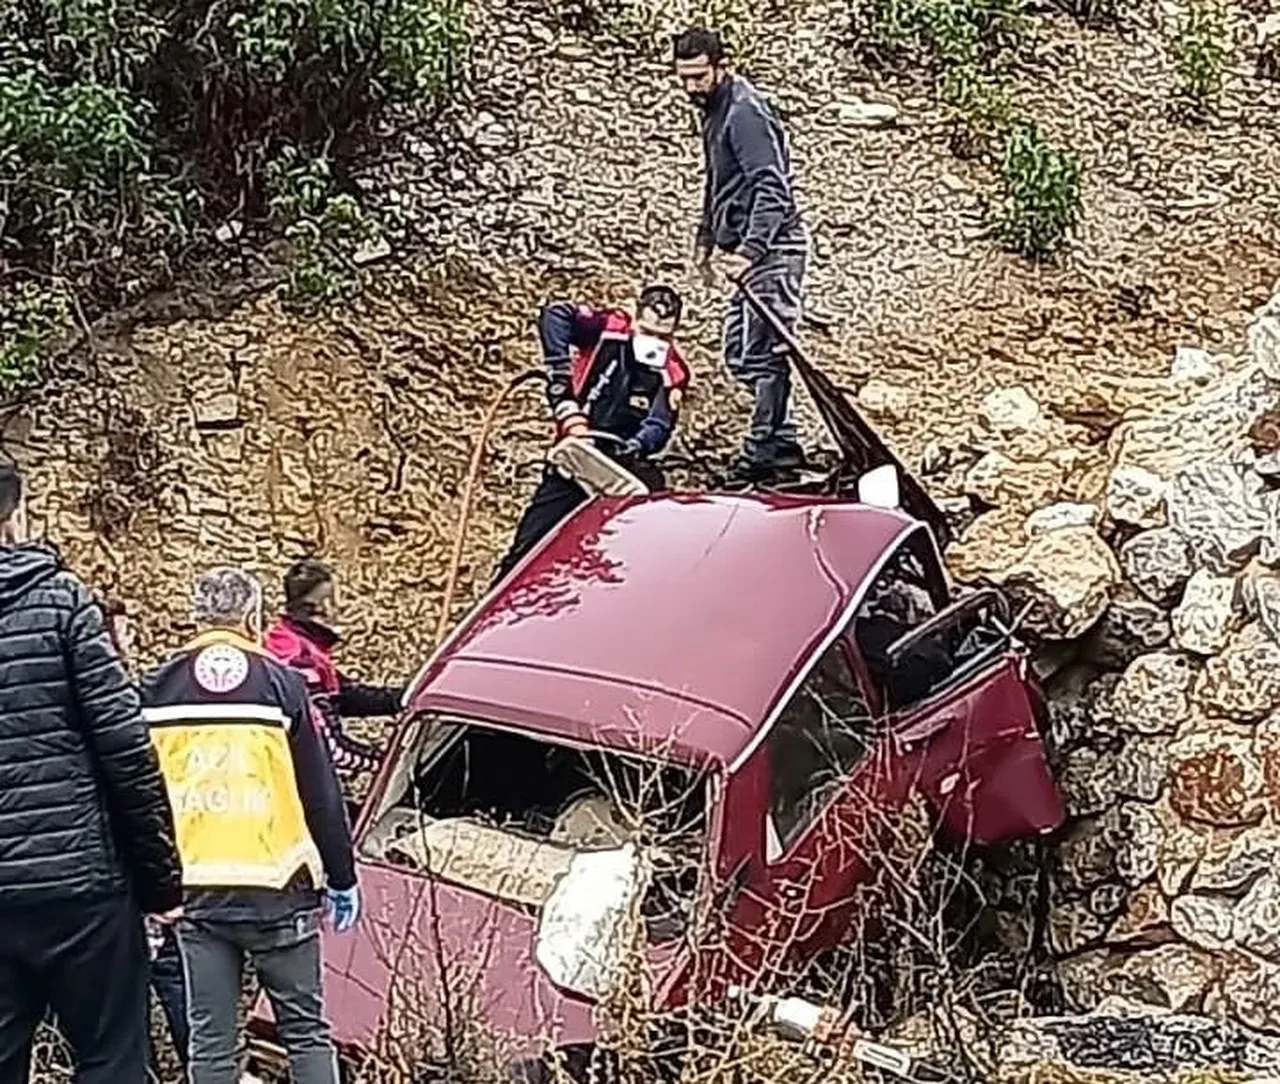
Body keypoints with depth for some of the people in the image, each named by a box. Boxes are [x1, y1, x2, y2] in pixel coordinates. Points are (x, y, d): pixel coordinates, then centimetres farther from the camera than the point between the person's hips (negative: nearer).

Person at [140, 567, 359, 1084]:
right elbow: (321, 793, -1)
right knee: (306, 1031, 7)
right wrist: (342, 878, 8)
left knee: (209, 1040, 7)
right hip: (275, 888, -2)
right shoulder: (280, 683, -3)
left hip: (193, 890, 2)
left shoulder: (156, 688, 5)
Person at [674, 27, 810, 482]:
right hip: (749, 248, 11)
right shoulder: (714, 110, 16)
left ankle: (764, 453, -1)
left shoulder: (744, 112, -16)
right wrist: (706, 237, 28)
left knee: (764, 353, -8)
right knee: (740, 355, 12)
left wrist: (750, 250, -32)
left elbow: (772, 188, -24)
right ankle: (780, 443, 19)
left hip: (771, 249, -11)